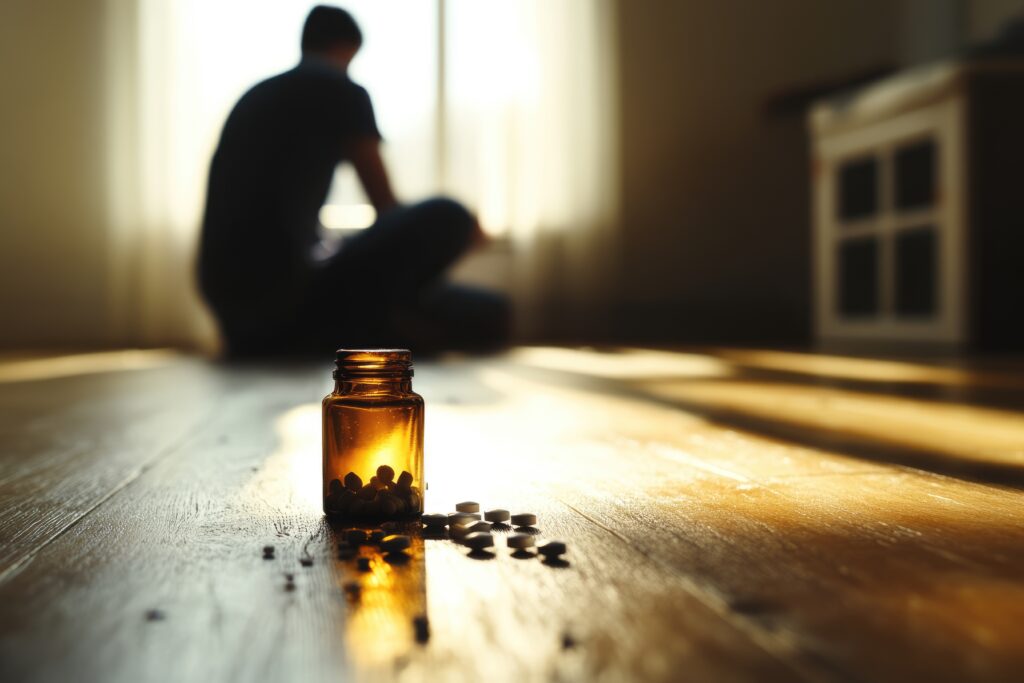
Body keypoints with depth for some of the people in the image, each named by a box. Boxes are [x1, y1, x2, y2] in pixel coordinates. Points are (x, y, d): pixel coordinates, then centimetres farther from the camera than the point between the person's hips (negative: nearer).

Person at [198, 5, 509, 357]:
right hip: (285, 298, -8)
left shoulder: (255, 96, 24)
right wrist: (463, 231, 25)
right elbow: (386, 208, 5)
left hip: (234, 307, 8)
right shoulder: (341, 90, 1)